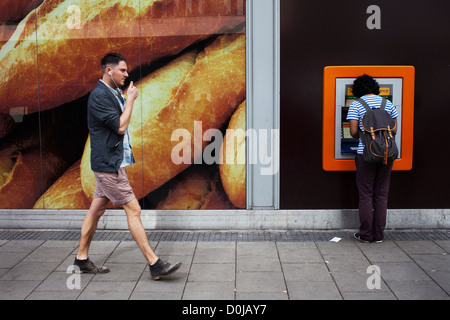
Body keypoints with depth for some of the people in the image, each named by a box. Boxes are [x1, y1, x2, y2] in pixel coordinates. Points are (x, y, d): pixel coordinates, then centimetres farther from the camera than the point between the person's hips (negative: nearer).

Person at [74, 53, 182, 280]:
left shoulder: (114, 94, 14)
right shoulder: (99, 95, -16)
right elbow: (120, 126, -19)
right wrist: (130, 100, -12)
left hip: (110, 162, 10)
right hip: (109, 163, -10)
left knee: (97, 209, 14)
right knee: (133, 210, -8)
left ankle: (82, 259, 24)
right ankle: (154, 264, -3)